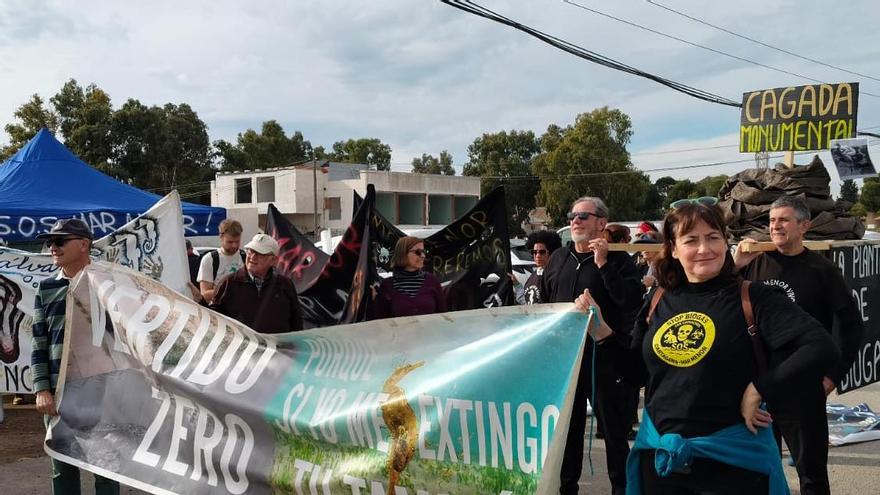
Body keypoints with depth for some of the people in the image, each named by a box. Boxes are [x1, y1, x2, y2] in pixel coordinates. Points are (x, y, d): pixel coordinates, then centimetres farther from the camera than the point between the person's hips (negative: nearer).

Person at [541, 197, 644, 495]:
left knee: (614, 430, 4)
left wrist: (603, 264, -21)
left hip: (605, 358, -5)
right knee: (566, 428, 15)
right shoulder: (558, 258, 11)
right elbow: (544, 304, 20)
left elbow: (632, 301, -20)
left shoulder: (618, 259, -5)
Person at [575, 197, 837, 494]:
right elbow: (639, 372, 12)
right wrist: (601, 330, 1)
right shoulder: (658, 302, 4)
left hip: (732, 458, -4)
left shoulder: (752, 299, -9)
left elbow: (820, 347, -16)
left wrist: (759, 389, -16)